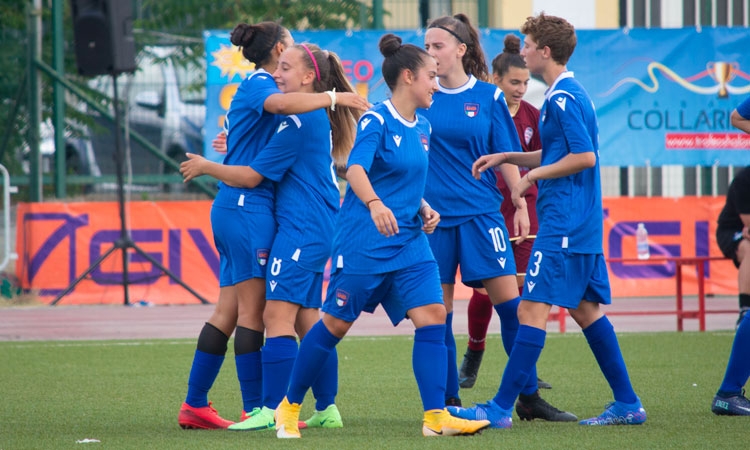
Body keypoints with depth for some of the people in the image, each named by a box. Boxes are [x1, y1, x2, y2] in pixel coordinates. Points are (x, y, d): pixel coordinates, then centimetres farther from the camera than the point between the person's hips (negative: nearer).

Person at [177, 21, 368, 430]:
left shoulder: (256, 86, 20)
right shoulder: (258, 85, -10)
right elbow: (282, 104, -33)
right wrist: (333, 97, -29)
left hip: (237, 208, 9)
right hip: (248, 206, -9)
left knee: (228, 311, 9)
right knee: (252, 309, -7)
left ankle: (194, 405, 11)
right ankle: (255, 409, -5)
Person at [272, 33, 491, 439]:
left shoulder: (421, 128, 12)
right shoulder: (376, 120, -11)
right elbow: (355, 168, -28)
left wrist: (425, 210, 6)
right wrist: (375, 204, -46)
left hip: (409, 242, 7)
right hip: (364, 242, -7)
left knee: (432, 315, -9)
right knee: (336, 323, 1)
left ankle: (435, 417, -10)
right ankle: (289, 406, 16)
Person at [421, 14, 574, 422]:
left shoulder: (488, 97, 2)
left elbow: (507, 157, 5)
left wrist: (521, 206, 1)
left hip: (481, 212, -1)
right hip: (433, 216, 1)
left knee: (509, 301, -4)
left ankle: (529, 397, 3)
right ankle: (448, 401, 12)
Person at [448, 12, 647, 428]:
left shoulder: (562, 98, -14)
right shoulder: (571, 93, 17)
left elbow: (584, 156, -21)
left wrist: (532, 176, -12)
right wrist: (506, 158, 19)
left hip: (562, 225, -10)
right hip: (584, 223, 10)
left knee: (533, 309, -10)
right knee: (585, 309, 13)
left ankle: (502, 408, -10)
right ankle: (627, 404, 15)